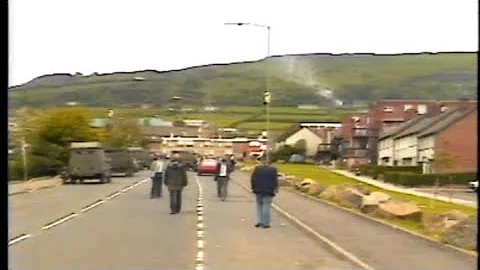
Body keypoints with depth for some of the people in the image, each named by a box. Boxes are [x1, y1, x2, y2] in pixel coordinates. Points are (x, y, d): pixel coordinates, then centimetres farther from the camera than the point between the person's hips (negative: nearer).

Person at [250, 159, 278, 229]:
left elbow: (252, 178, 3)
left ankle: (260, 221, 8)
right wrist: (275, 189, 2)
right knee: (266, 206, 0)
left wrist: (253, 187, 8)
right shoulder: (273, 169, 1)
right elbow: (275, 180, -3)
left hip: (258, 190, 2)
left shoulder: (257, 168, 5)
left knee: (259, 205, 14)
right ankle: (266, 223, -1)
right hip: (268, 191, -2)